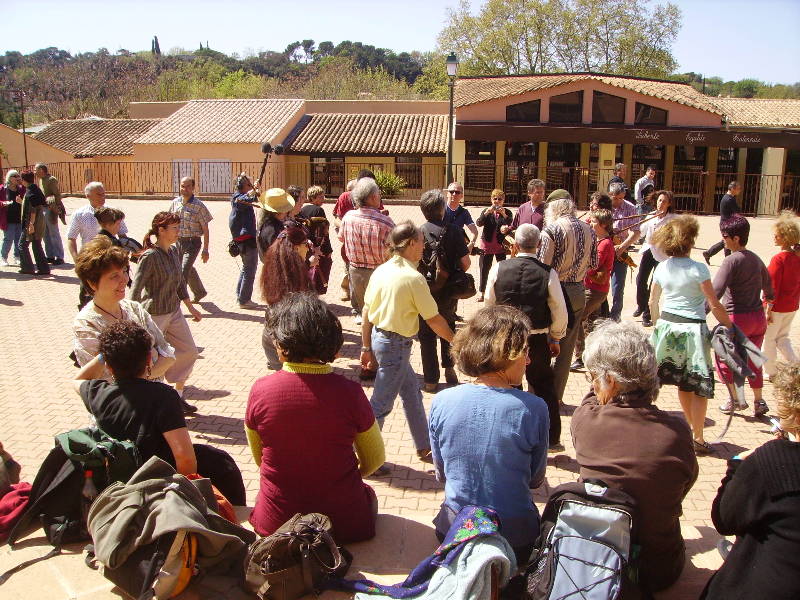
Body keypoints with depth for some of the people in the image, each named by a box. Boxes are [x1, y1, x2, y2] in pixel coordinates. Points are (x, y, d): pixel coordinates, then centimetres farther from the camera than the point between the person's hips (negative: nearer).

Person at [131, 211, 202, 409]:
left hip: (174, 311, 8)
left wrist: (190, 306, 18)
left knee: (189, 351, 10)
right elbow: (136, 289, -21)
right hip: (154, 315, -8)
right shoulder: (150, 256, -20)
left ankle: (178, 395, 25)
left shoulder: (174, 250, 4)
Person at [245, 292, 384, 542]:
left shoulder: (260, 390, -13)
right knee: (367, 492, 32)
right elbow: (374, 460, -2)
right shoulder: (349, 392, -17)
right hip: (344, 522, -1)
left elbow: (259, 458, 4)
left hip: (274, 523, 2)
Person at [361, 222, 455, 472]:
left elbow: (366, 314, 5)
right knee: (381, 403, 3)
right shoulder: (413, 278, -19)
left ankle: (424, 448, 33)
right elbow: (434, 320, -14)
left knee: (412, 393, 20)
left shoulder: (381, 271, 2)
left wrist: (366, 348, 13)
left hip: (378, 338, 9)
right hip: (396, 344, -8)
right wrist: (456, 341, 1)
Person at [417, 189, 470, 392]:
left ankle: (431, 379, 14)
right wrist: (453, 274, 10)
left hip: (424, 292, -1)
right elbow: (465, 263, -9)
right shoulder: (453, 233, -11)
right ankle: (449, 368, 26)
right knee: (448, 329, 25)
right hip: (448, 292, 1)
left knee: (427, 334, 11)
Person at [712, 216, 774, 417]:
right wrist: (769, 299, 45)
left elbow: (715, 291, -28)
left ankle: (736, 399, 13)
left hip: (737, 318, -7)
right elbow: (767, 283, 26)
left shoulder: (732, 260, -17)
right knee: (753, 361, 19)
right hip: (758, 317, 7)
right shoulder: (756, 259, 7)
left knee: (723, 359, 11)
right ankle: (759, 402, 24)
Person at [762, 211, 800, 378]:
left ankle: (770, 372, 21)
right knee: (782, 338, 22)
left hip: (777, 307, -7)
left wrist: (768, 309, -15)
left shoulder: (779, 259, -22)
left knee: (768, 339, 11)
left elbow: (773, 287, -20)